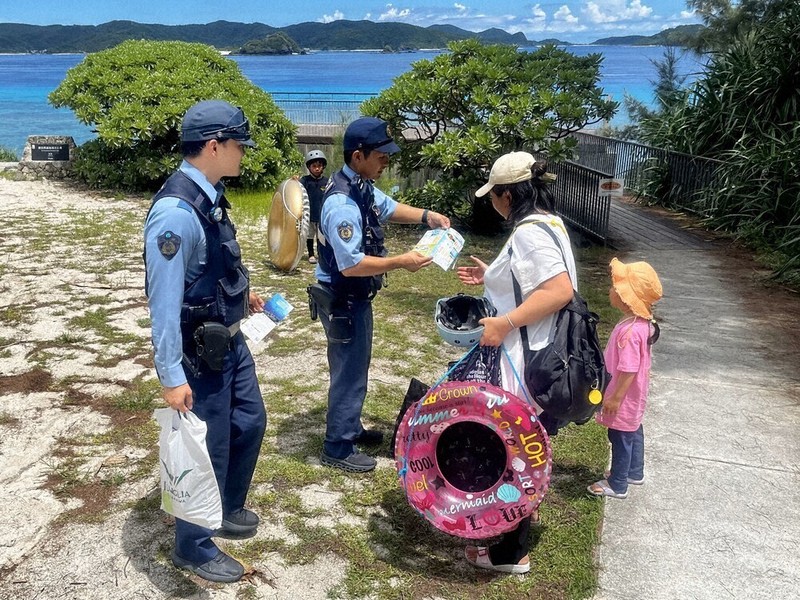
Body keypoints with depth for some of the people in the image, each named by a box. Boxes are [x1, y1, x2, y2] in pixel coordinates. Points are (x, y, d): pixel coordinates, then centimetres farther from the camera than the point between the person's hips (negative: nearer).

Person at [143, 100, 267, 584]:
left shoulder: (209, 195, 2)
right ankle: (194, 548, 29)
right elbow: (164, 300, -25)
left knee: (250, 423, 22)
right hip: (201, 351, -9)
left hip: (230, 339, 9)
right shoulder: (176, 210, -26)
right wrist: (172, 376, -23)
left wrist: (241, 294, 22)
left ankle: (226, 510, 45)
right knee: (208, 448, 6)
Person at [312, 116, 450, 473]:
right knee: (349, 372, 2)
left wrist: (427, 216, 5)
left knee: (354, 367, 22)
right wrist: (400, 262, -25)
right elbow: (351, 265, -31)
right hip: (343, 302, -10)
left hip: (354, 298, 10)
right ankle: (337, 449, 16)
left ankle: (350, 429, 39)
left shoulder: (363, 186, 3)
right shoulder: (343, 204, -29)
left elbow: (388, 208, 21)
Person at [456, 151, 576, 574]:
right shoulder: (546, 222, 10)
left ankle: (510, 552, 16)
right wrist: (492, 277, 16)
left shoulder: (529, 232, -22)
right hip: (531, 357, 11)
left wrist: (504, 323, -31)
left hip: (523, 364, -11)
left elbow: (560, 290, -32)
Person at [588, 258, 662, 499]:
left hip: (624, 399, -9)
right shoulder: (642, 322, -2)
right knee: (633, 432, 24)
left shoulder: (629, 331, -33)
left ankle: (617, 485, 22)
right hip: (634, 398, 9)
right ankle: (634, 473, 42)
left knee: (620, 437, 6)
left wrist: (615, 398, -20)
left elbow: (628, 369, -30)